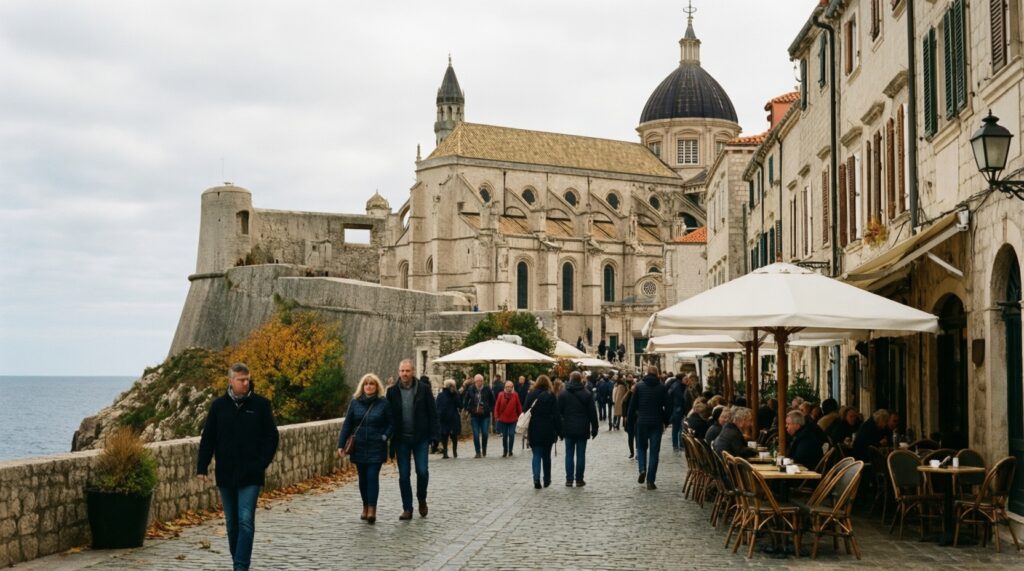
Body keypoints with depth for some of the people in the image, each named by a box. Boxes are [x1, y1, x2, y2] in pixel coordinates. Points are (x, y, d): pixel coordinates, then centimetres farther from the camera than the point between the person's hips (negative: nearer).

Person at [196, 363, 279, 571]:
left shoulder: (261, 404, -2)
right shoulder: (218, 405, 4)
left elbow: (271, 437, 0)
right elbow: (207, 438, 6)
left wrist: (262, 464, -10)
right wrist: (202, 467, 1)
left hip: (250, 476, -3)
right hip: (225, 475, 3)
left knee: (246, 521, -11)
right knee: (231, 522, 12)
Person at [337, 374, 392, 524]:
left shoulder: (383, 403, -3)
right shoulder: (355, 402, 3)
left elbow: (391, 423, 4)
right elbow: (347, 425, 3)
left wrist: (385, 437, -11)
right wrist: (341, 445, -1)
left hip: (376, 448, -3)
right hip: (359, 448, 3)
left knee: (372, 477, -9)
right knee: (363, 478, 9)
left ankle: (372, 510, -10)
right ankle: (365, 508, 21)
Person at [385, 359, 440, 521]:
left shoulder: (424, 389, -2)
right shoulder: (392, 391, 2)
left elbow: (432, 413, -1)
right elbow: (389, 415, 6)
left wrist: (433, 435, -8)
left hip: (420, 438, -2)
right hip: (401, 439, 2)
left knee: (422, 471, -7)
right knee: (404, 475, 3)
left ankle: (422, 499, 20)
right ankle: (407, 509, 12)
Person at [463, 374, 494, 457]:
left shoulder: (487, 390, -3)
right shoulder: (470, 390, -1)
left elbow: (492, 401, 8)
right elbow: (465, 401, 11)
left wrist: (489, 409, 1)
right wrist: (468, 410, 3)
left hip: (485, 415, -1)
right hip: (474, 415, 1)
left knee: (484, 433, -2)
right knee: (476, 434, -1)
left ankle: (484, 449, 23)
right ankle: (478, 452, 6)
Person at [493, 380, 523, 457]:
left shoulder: (515, 395, -3)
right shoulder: (501, 395, -3)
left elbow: (519, 406, 2)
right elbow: (497, 406, 1)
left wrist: (520, 416, 4)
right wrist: (496, 416, -1)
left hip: (513, 419, -1)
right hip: (503, 419, 1)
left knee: (511, 434, -8)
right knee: (504, 436, 8)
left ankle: (510, 450, 8)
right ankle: (505, 451, 21)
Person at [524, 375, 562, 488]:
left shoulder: (530, 396, 2)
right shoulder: (551, 396, -5)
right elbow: (556, 415, -6)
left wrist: (527, 431, 11)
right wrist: (559, 431, -1)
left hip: (534, 431, 1)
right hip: (548, 431, -1)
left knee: (536, 455, 3)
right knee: (546, 455, 13)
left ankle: (536, 479, -16)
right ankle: (547, 480, 20)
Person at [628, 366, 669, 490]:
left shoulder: (639, 386, -2)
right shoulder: (662, 388, -1)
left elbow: (633, 404, -1)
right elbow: (667, 406, -1)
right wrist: (665, 421, 8)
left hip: (642, 422, 0)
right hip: (657, 422, 0)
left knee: (641, 447, 18)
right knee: (654, 451, 4)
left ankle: (642, 469, -6)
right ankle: (651, 481, 0)